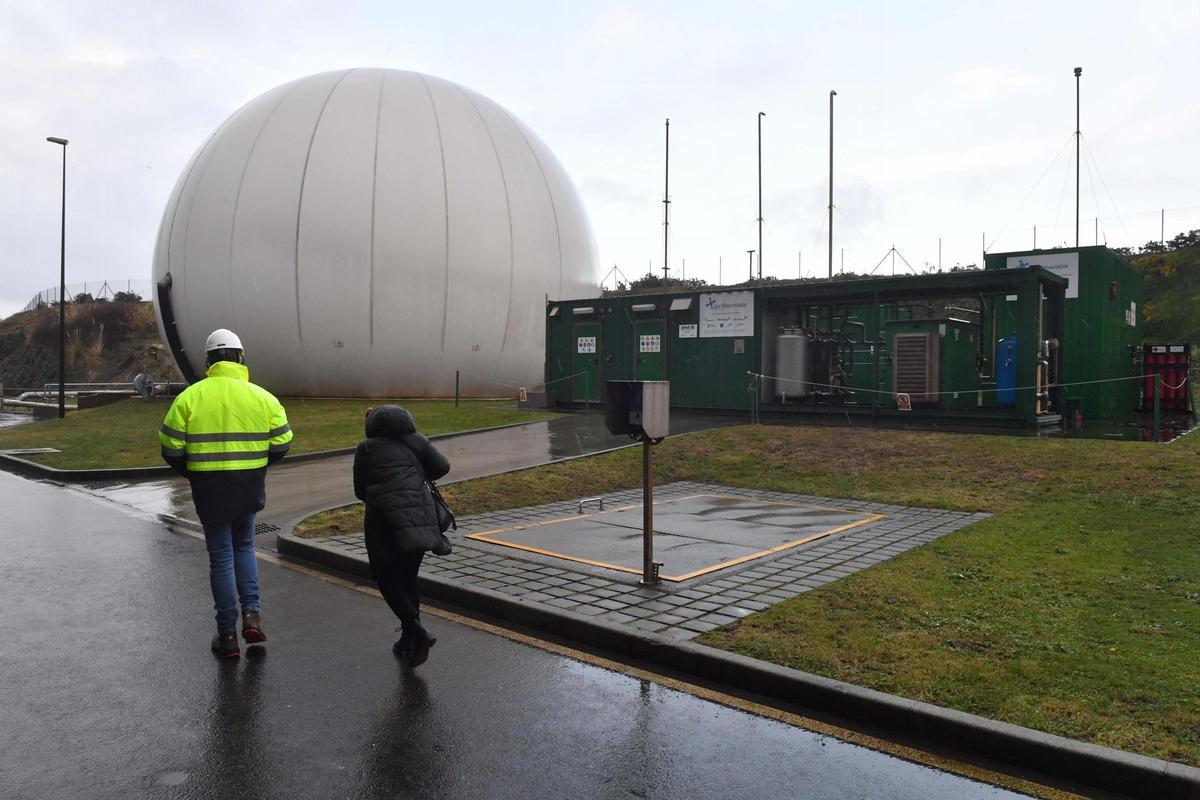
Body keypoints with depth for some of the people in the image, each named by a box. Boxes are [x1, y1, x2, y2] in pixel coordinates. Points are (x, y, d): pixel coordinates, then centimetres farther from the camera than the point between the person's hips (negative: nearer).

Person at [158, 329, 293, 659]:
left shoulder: (189, 397, -5)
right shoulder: (262, 397, -3)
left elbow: (171, 448, -5)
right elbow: (281, 442, -2)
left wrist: (190, 472, 15)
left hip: (209, 487, -1)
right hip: (250, 487, 1)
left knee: (221, 557, 8)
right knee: (243, 546, 23)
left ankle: (227, 636, 13)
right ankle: (252, 613, 10)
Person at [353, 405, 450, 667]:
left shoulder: (366, 448, 8)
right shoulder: (416, 441, 12)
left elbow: (360, 491, 11)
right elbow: (442, 466, 3)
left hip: (385, 519, -3)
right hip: (421, 516, 3)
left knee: (387, 579, 8)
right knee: (408, 577, 16)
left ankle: (416, 631, -10)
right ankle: (408, 641, 19)